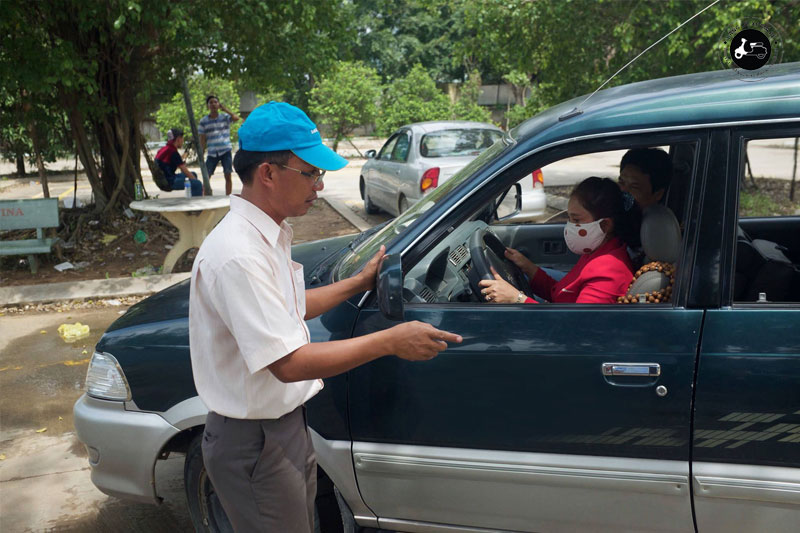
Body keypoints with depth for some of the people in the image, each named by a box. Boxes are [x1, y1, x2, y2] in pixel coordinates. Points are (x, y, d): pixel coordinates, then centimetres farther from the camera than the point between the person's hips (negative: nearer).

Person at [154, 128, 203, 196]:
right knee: (198, 184, -19)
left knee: (193, 174, 22)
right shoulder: (173, 152, -16)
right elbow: (185, 171, -13)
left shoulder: (164, 149, 13)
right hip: (169, 182, -11)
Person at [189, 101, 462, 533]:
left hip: (286, 426, 10)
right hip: (255, 445, -9)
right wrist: (390, 341, -28)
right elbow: (288, 364, -32)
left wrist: (359, 282, 13)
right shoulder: (237, 254, -29)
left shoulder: (266, 235, 3)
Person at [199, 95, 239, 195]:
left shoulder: (225, 117, 2)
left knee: (228, 176, 0)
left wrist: (225, 109, -8)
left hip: (225, 151, -1)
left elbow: (236, 118, -20)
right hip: (211, 153, 1)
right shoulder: (203, 121, 4)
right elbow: (202, 138, 6)